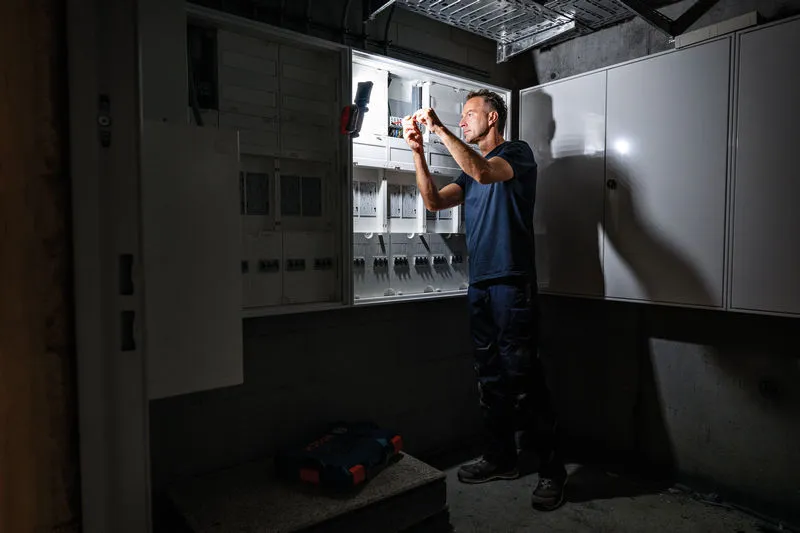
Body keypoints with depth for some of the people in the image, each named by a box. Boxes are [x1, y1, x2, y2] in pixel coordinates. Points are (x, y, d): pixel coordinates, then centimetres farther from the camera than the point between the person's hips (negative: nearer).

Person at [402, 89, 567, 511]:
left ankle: (552, 469, 8)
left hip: (512, 284, -7)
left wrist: (439, 128, -16)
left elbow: (483, 172, -22)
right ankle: (501, 458, 24)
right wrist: (418, 151, 0)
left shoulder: (518, 153, 0)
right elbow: (434, 201, 8)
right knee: (489, 378, 11)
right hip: (479, 286, 7)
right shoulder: (470, 168, 21)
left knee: (522, 380, -6)